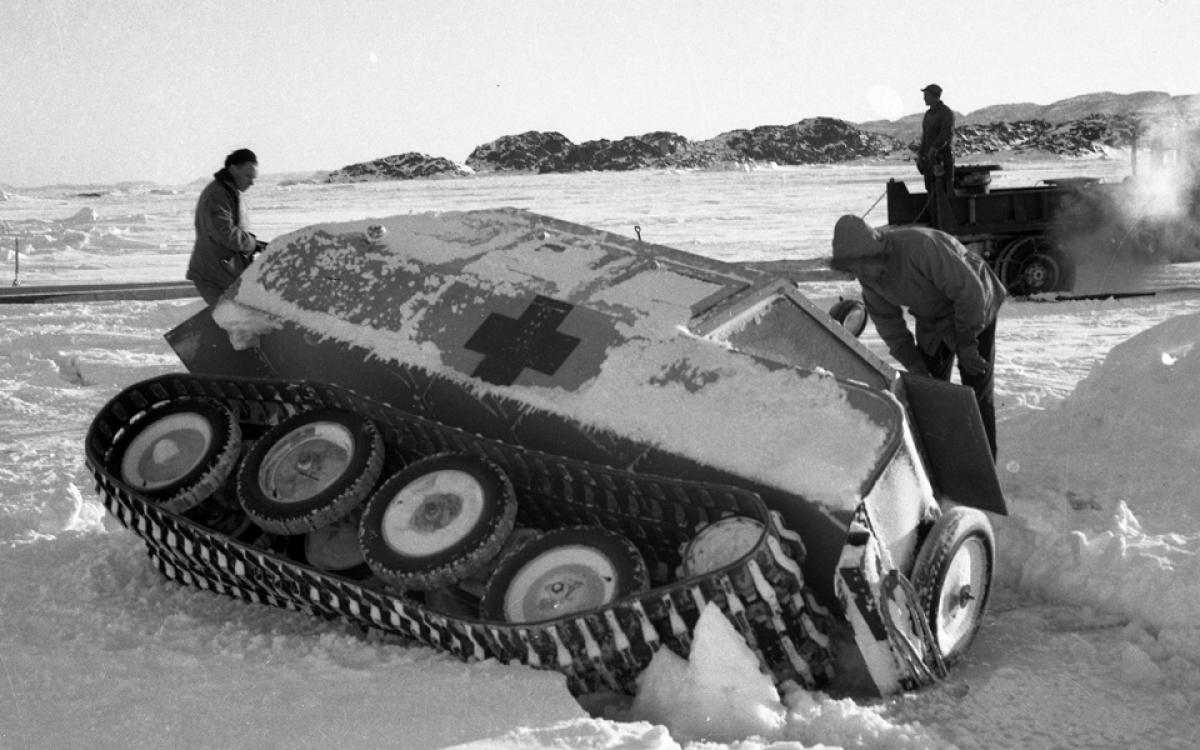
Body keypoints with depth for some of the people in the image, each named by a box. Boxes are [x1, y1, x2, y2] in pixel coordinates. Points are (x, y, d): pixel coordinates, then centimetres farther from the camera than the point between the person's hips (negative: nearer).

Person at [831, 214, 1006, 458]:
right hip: (931, 318, 6)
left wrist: (966, 343, -23)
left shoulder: (920, 246, -38)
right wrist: (914, 366, -12)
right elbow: (887, 323, -5)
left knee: (977, 391, -4)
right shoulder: (869, 273, -15)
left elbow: (969, 290, -32)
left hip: (972, 307, -6)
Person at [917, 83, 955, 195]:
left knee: (943, 191, -8)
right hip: (929, 158, 8)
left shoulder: (946, 113, -11)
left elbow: (947, 134, -23)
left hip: (943, 158, -8)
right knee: (931, 190, 7)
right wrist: (920, 155, 14)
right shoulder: (928, 113, 15)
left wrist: (934, 149, -34)